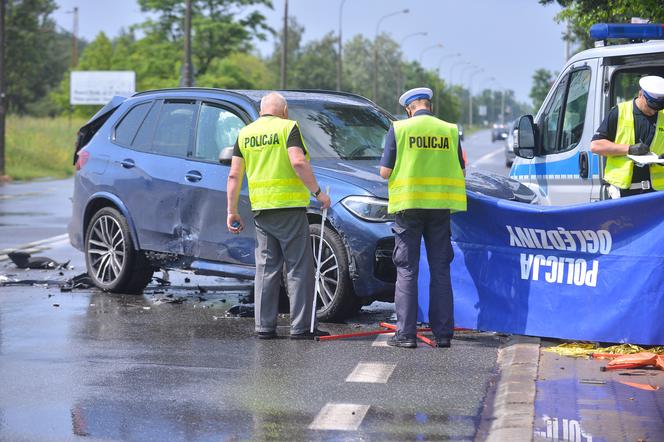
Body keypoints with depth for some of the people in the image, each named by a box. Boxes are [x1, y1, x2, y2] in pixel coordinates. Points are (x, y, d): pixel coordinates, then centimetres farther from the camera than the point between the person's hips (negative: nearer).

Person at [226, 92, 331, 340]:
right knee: (299, 268, -1)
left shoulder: (245, 133, 11)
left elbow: (234, 175, 7)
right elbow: (298, 163, -18)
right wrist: (317, 192, -12)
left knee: (266, 268, 10)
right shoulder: (288, 127, -4)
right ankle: (300, 327, -3)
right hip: (289, 207, -5)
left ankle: (264, 326, 8)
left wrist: (232, 212, 10)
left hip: (260, 208, 5)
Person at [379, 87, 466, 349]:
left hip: (408, 205, -2)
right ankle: (443, 332, 8)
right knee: (440, 270, 9)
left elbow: (385, 172, -5)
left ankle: (406, 333, 0)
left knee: (407, 270, 3)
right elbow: (461, 172, 8)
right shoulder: (450, 131, 4)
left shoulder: (399, 129, -4)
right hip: (440, 206, 2)